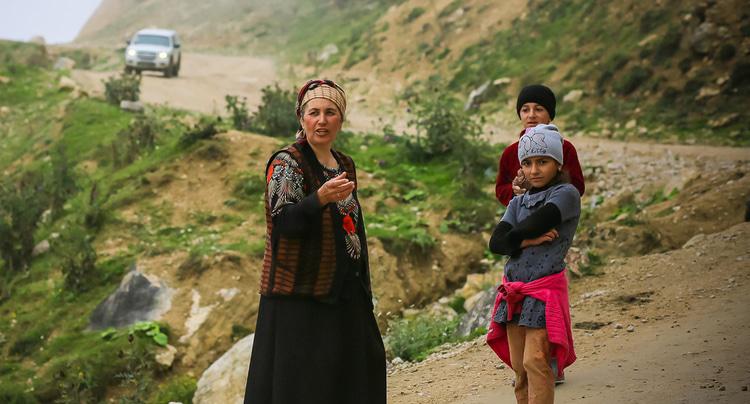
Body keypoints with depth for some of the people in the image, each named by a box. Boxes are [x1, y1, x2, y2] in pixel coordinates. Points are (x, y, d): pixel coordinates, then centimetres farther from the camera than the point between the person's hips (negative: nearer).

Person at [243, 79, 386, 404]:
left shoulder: (345, 165, 13)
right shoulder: (287, 163, -9)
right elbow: (283, 221, -22)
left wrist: (362, 291, 19)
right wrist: (322, 197, -40)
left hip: (344, 294, 7)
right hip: (299, 296, -7)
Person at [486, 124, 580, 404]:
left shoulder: (566, 194, -3)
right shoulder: (518, 203, 15)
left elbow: (536, 223, -18)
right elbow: (496, 242, 1)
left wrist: (515, 237, 1)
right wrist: (528, 241, -15)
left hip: (545, 291, -6)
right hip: (513, 292, 6)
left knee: (535, 363, -14)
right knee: (519, 368, 7)